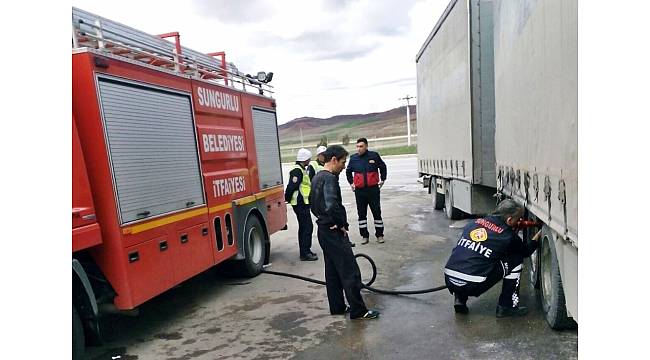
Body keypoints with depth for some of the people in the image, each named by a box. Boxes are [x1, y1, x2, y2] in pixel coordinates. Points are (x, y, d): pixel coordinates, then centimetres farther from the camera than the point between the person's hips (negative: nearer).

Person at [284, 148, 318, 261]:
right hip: (300, 204, -11)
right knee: (307, 227, -8)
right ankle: (305, 253, -3)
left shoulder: (302, 170, 18)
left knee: (303, 227, 15)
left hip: (303, 203, 11)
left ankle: (305, 251, 24)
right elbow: (292, 186, -23)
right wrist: (288, 199, -12)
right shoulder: (297, 170, -17)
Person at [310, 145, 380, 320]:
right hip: (334, 232, -10)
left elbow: (313, 203, 23)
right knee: (350, 271, -3)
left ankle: (337, 307, 25)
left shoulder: (317, 177, 13)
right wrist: (342, 224, -17)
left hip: (324, 230, 10)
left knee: (332, 271, 16)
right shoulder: (329, 178, -19)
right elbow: (332, 206, -31)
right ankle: (358, 310, 4)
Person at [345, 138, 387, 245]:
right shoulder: (353, 158, 0)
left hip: (373, 189, -2)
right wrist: (351, 183, 14)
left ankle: (379, 235, 17)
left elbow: (383, 167, 14)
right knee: (361, 214, 7)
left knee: (377, 212, 5)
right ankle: (364, 236, 18)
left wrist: (382, 179, 13)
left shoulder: (374, 155, -4)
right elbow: (348, 171, 19)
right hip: (359, 190, 2)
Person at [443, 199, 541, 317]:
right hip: (473, 285, -5)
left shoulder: (475, 222, 13)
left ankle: (460, 299, 21)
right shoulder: (508, 236, 0)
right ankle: (506, 307, 17)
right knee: (516, 260, 10)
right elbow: (526, 251, 21)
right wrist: (537, 237, 38)